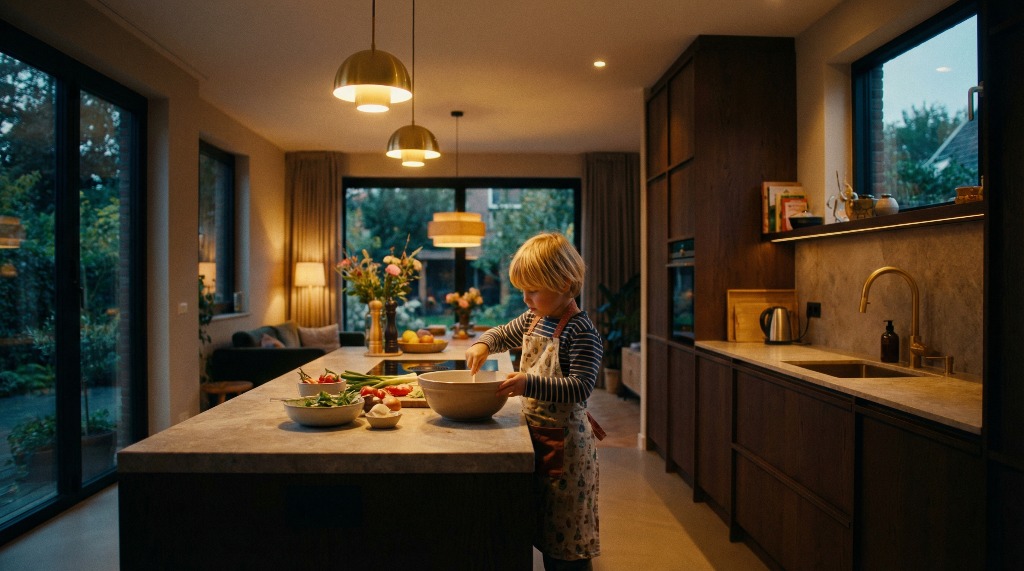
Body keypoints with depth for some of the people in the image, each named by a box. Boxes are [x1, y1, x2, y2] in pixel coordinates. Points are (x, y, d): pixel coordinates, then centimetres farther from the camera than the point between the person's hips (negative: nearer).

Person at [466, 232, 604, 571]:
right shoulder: (534, 319, 7)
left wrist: (529, 384, -36)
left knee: (567, 542, 4)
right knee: (546, 530, 20)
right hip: (537, 432, 9)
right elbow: (501, 334, 23)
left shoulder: (581, 332, -19)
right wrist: (483, 345, 2)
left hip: (564, 440, -8)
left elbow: (579, 389, -26)